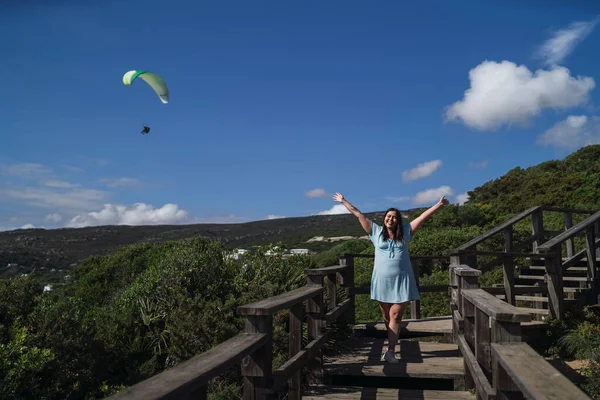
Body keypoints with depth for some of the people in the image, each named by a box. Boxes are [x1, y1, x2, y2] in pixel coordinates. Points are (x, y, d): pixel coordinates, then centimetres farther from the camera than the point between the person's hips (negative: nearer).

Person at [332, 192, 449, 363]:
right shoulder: (377, 232, 7)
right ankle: (391, 346, 25)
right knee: (387, 317, 9)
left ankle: (390, 352, -6)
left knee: (395, 316, -7)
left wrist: (439, 205, 5)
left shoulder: (405, 232, 7)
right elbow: (359, 215, 9)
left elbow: (423, 217, 7)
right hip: (382, 281, 1)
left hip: (401, 281, -1)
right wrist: (344, 201, 12)